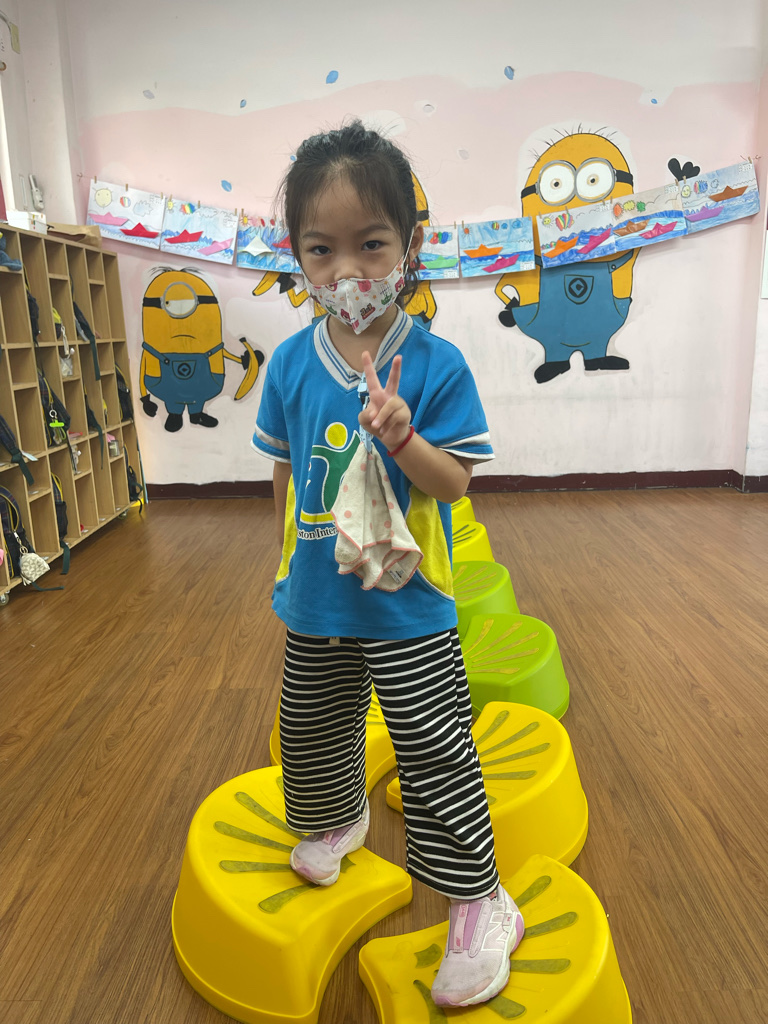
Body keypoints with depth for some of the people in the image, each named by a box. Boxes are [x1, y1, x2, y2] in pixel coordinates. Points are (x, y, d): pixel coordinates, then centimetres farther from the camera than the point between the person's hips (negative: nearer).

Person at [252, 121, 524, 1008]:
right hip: (316, 599, 5)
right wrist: (285, 566, 12)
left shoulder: (435, 365, -15)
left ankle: (482, 905, 24)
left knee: (435, 752, 3)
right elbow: (285, 475, 6)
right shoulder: (291, 362, -5)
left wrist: (402, 437, -33)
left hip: (406, 605, -5)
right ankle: (337, 819, 56)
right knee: (312, 728, 25)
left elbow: (455, 484, -14)